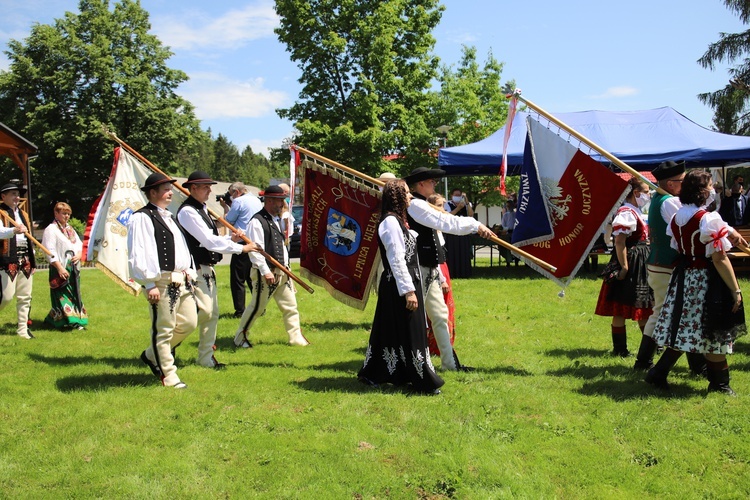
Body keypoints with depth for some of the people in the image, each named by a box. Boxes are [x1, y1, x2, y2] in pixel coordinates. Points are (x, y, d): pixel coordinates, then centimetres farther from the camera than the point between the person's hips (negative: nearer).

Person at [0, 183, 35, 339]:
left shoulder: (23, 215, 19)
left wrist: (32, 261, 17)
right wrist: (14, 230, -43)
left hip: (25, 261, 7)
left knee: (25, 297, 7)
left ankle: (23, 329, 14)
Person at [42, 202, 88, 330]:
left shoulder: (70, 229, 17)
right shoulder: (51, 229, -6)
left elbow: (79, 244, 20)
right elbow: (50, 250, -13)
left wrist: (79, 254, -3)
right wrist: (59, 268, -19)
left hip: (73, 267, 8)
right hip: (60, 268, -8)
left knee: (75, 294, 8)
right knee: (63, 295, -8)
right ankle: (69, 321, -8)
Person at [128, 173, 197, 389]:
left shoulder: (169, 217, 20)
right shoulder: (141, 218, -9)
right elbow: (137, 255, -15)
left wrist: (189, 274, 16)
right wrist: (150, 284, -18)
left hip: (181, 281, 9)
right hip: (162, 282, -9)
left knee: (189, 323, 12)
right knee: (164, 329, 0)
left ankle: (152, 355, 30)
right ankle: (168, 375, 14)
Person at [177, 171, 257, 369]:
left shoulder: (202, 209, 16)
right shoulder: (188, 211, -15)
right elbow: (209, 241, -19)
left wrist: (231, 239, 1)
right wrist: (240, 248, -15)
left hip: (207, 269, 10)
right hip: (195, 270, -10)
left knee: (212, 313, 10)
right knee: (204, 311, -14)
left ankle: (206, 358, 18)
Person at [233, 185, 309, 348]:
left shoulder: (278, 220, 15)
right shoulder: (257, 221, -14)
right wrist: (265, 271, -23)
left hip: (283, 272, 8)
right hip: (266, 274, -8)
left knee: (290, 306, 9)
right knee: (257, 307, 1)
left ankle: (296, 338, 16)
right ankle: (240, 337, 17)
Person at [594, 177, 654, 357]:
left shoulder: (636, 212, 16)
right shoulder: (626, 213, -16)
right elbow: (619, 242, -23)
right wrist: (624, 268, -24)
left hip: (640, 265, 11)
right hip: (630, 264, -11)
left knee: (644, 308, 16)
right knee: (620, 308, -2)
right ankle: (620, 349, 4)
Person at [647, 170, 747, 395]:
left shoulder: (677, 218, 6)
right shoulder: (708, 219, -18)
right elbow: (719, 259, -19)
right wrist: (736, 290, -14)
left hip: (682, 277, 7)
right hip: (705, 280, -7)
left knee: (683, 329, 15)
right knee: (714, 334, 5)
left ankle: (658, 374, 14)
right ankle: (719, 383, 16)